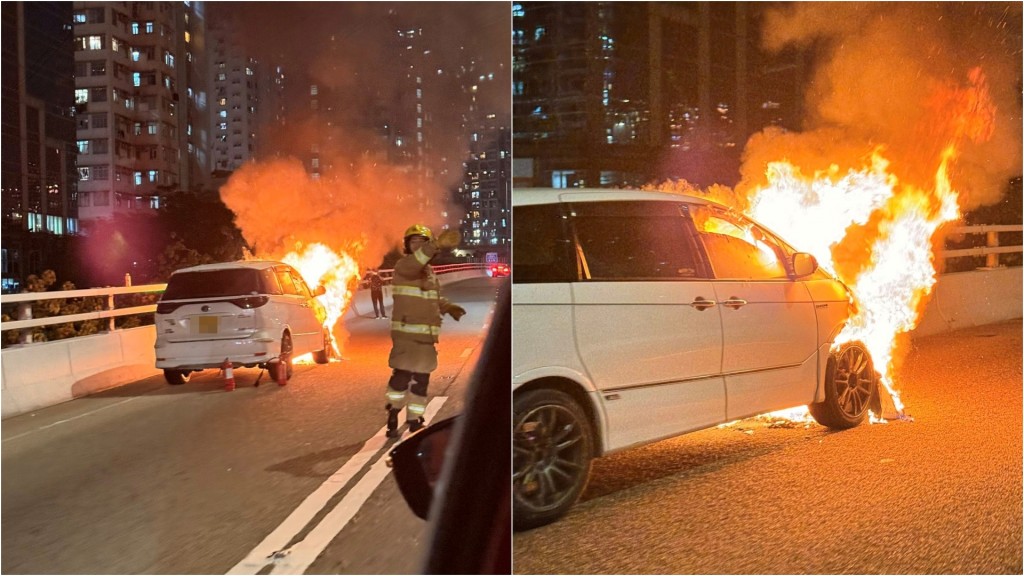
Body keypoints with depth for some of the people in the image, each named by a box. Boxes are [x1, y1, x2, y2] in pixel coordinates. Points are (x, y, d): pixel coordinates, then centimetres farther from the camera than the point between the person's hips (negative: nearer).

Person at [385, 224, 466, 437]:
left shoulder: (430, 270, 15)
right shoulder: (402, 265, -8)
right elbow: (414, 263, -32)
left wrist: (448, 307, 3)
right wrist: (437, 245, -48)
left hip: (426, 334, 7)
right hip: (406, 332, -7)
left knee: (421, 379, 11)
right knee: (402, 374, -9)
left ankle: (414, 421, 24)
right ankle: (393, 416, 12)